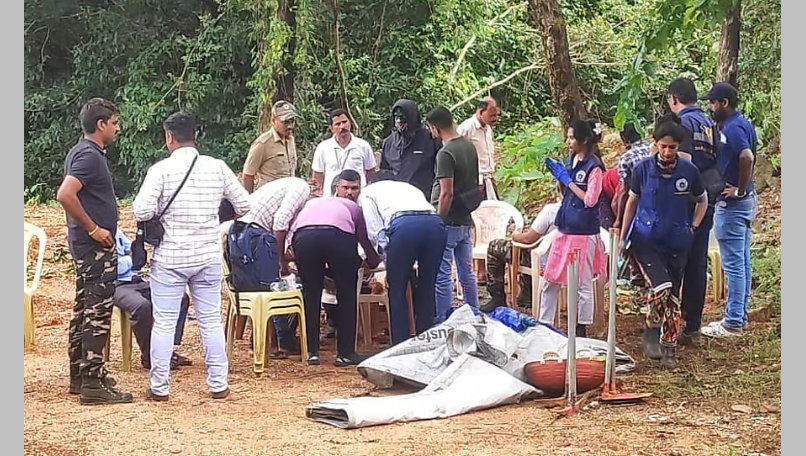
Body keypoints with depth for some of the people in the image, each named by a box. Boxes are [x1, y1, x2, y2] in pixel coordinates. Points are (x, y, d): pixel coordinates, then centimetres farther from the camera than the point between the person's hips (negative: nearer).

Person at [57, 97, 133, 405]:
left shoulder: (82, 152, 13)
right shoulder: (90, 156, -18)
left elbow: (71, 194, 23)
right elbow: (65, 195, -30)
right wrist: (93, 228, -22)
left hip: (85, 245, 10)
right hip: (96, 247, -10)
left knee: (84, 309, 15)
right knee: (98, 312, -8)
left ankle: (80, 375, 22)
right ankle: (92, 383, -6)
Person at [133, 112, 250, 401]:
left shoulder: (161, 169, -10)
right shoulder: (217, 167, 0)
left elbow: (142, 212, -17)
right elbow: (244, 205, 4)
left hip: (169, 258, -3)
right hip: (209, 257, 3)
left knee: (164, 323, 5)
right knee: (211, 321, 11)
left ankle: (159, 387, 11)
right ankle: (218, 384, 15)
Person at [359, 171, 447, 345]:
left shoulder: (368, 191, 29)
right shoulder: (409, 187, 41)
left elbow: (375, 231, 13)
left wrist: (389, 263, 16)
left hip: (403, 225, -4)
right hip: (435, 223, 4)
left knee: (397, 290, 9)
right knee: (426, 288, 16)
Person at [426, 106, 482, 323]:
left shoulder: (446, 153, -18)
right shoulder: (470, 146, 8)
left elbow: (447, 193, -22)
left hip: (449, 221, -9)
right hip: (465, 219, 9)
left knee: (441, 275, -3)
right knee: (467, 272, 15)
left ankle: (442, 323, 0)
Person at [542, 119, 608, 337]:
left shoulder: (593, 166, -14)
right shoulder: (571, 160, 9)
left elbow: (590, 199, -18)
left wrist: (567, 180, -14)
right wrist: (559, 175, 2)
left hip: (584, 232, -8)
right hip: (565, 227, 8)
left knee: (583, 283, 3)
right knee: (550, 279, 11)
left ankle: (582, 329, 13)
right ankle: (544, 324, 20)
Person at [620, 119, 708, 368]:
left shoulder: (689, 171, -5)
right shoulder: (642, 169, -7)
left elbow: (702, 201, 14)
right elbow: (632, 202, 6)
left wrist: (693, 227, 3)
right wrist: (622, 238, 6)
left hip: (676, 243, 2)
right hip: (646, 240, -2)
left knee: (674, 296, 6)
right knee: (661, 287, -21)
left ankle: (668, 348, 19)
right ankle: (651, 332, 3)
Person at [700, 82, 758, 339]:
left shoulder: (732, 128, -18)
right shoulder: (744, 124, 13)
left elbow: (747, 157, -34)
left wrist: (740, 189, -23)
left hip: (731, 205, -10)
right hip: (746, 203, 10)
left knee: (733, 264, -6)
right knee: (742, 263, 15)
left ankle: (733, 324, -2)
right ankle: (740, 316, 23)